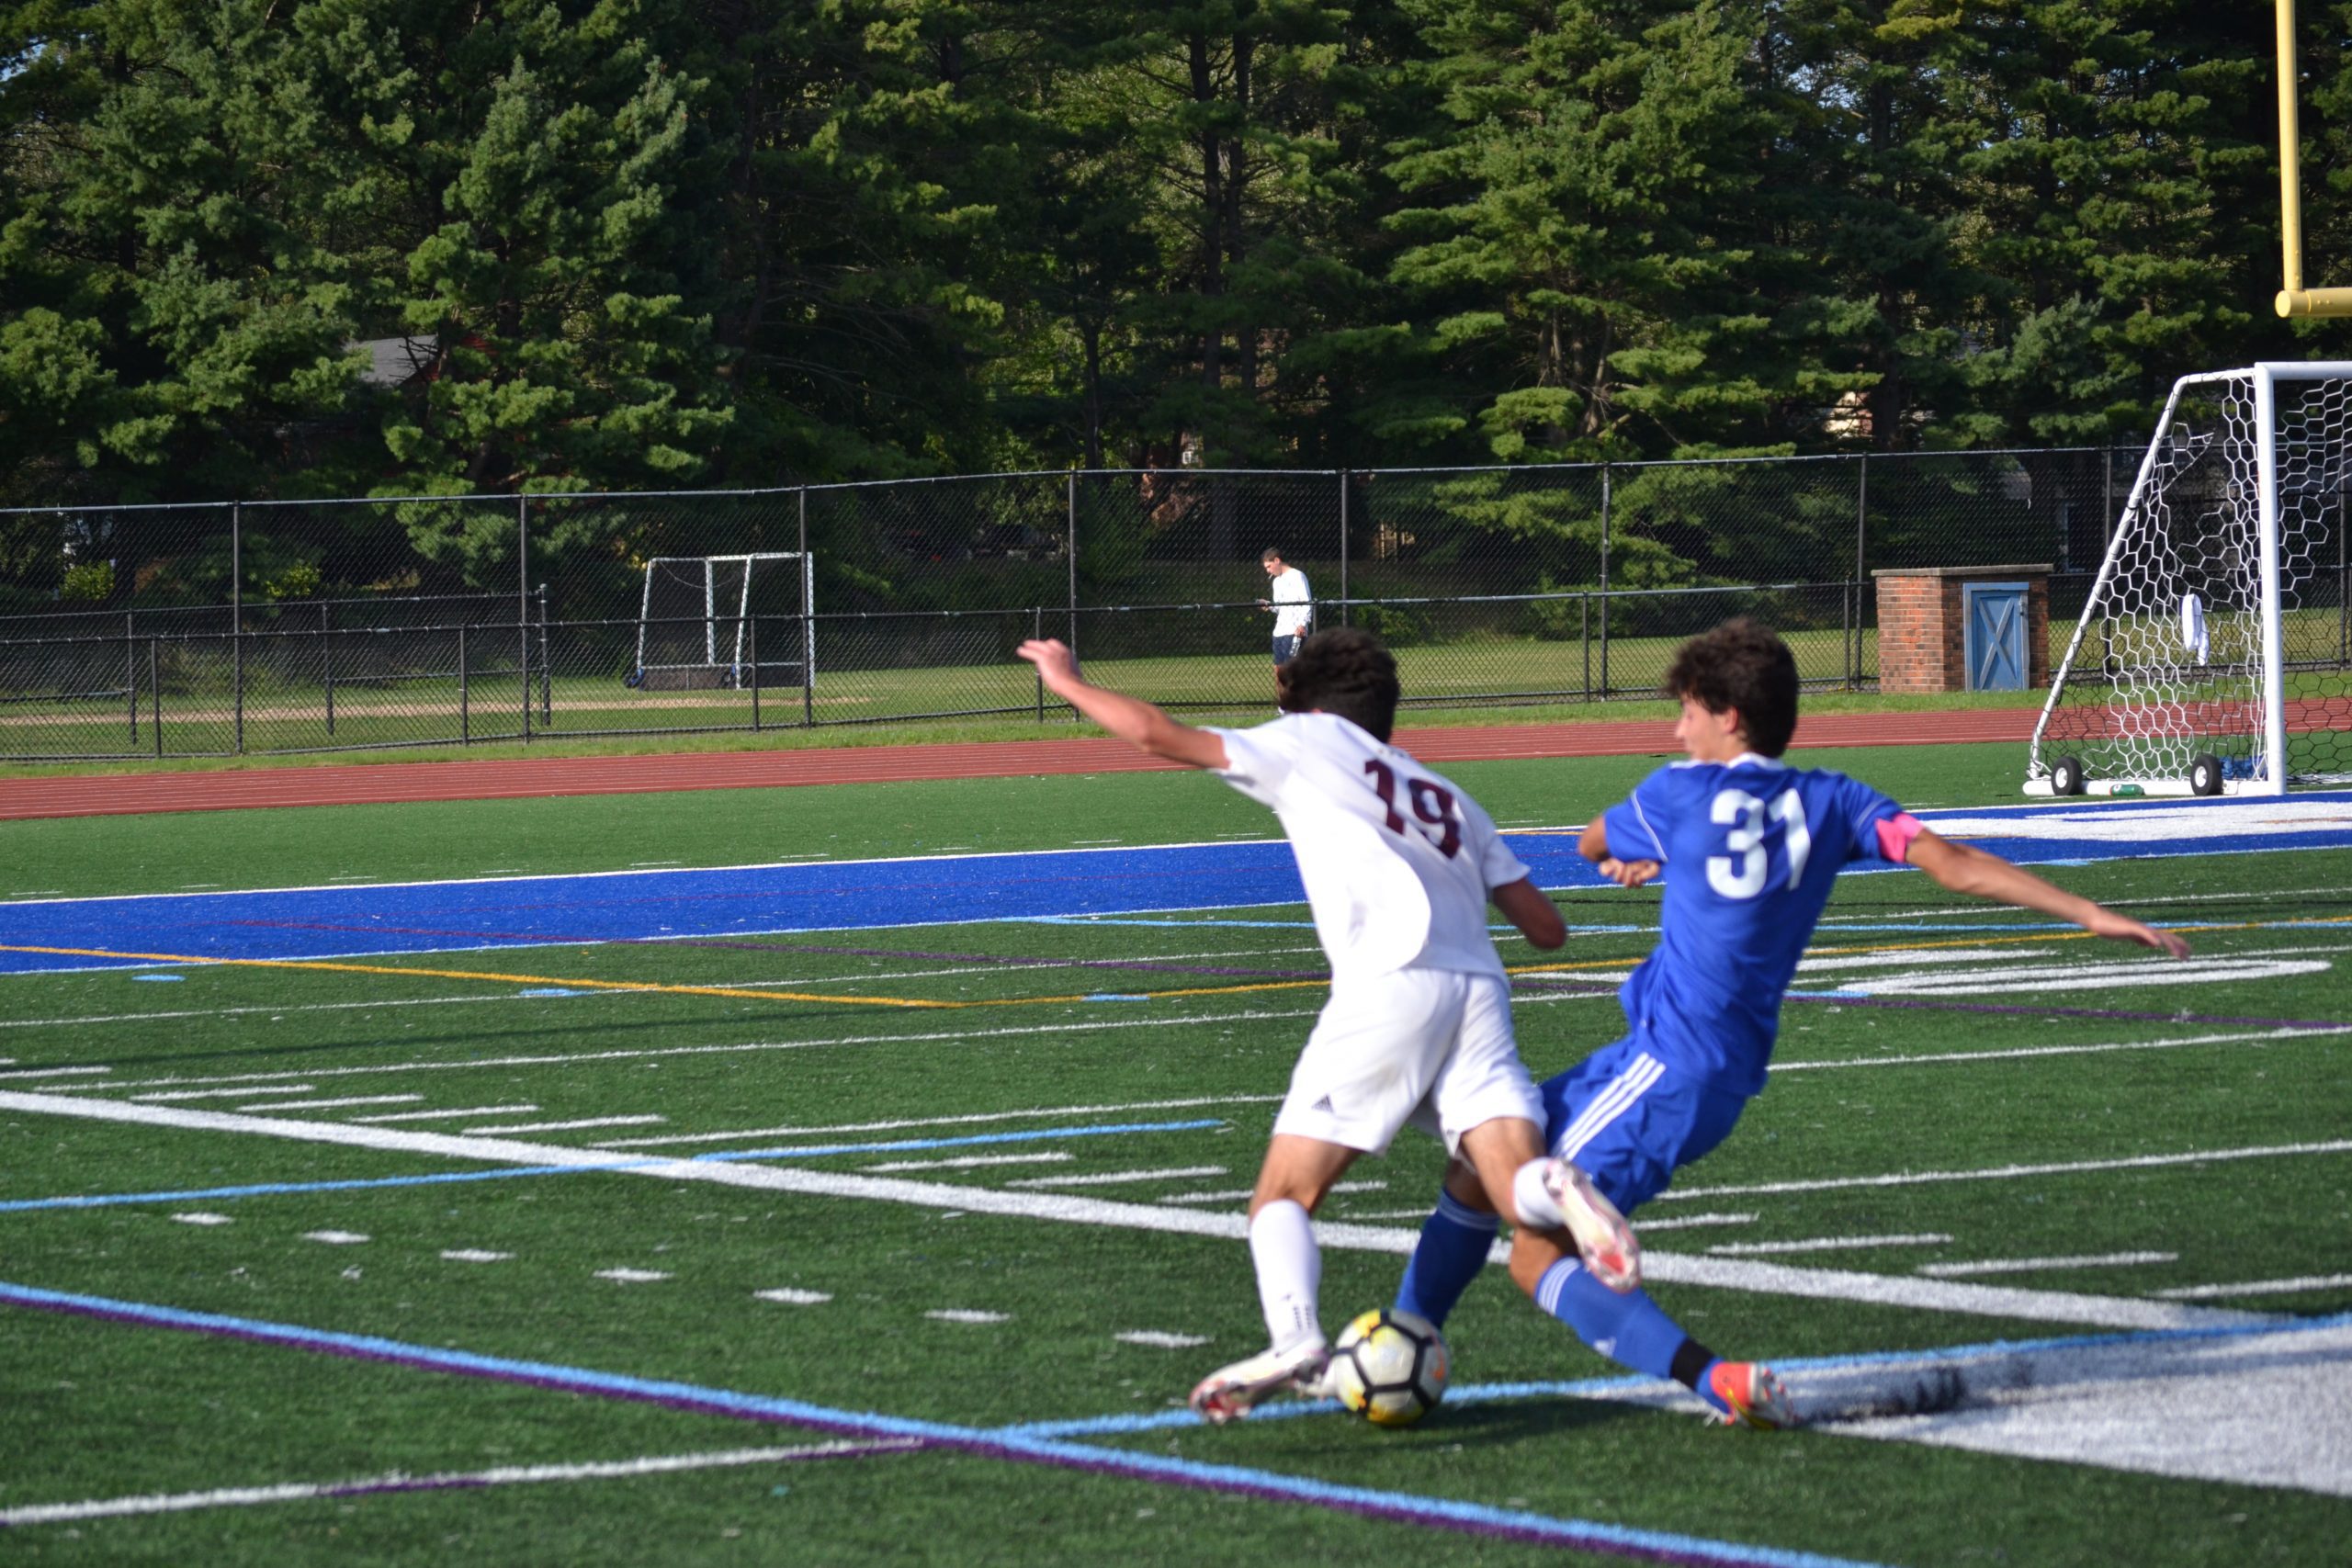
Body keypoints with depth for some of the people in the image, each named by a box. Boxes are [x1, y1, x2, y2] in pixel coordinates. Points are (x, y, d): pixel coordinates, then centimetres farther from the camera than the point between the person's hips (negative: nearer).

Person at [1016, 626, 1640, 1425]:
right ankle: (1556, 1192, -43)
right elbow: (1545, 926, 26)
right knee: (1519, 1190, -8)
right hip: (1480, 993, 4)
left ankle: (1295, 1338, -25)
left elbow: (1159, 735, 14)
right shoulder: (1449, 798, 31)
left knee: (1284, 1194, 2)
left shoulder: (1308, 744, 19)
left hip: (1388, 990, -4)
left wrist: (1068, 682, 30)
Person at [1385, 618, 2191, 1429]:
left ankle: (1719, 1382, -23)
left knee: (1538, 1256, -11)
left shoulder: (1680, 793, -5)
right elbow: (1953, 863, -5)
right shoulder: (1830, 802, 6)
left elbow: (1595, 844, 17)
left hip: (1668, 1070, -8)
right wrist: (2091, 914, -7)